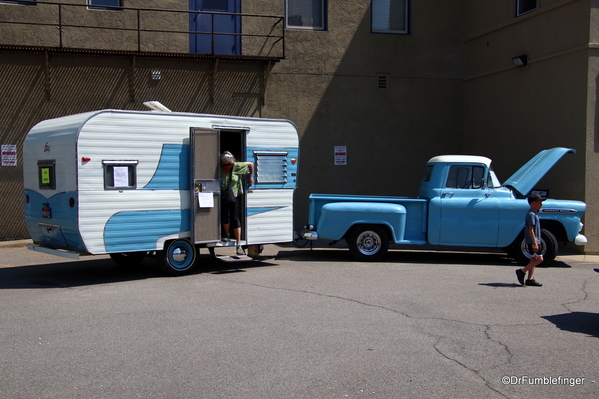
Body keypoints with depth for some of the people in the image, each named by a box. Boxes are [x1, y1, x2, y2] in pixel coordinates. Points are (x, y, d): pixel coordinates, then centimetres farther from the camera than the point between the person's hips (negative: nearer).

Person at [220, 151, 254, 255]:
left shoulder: (237, 167, -8)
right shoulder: (219, 170, -12)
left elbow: (250, 164, 5)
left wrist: (250, 177, 9)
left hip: (234, 197, -1)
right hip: (222, 198, 1)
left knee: (235, 219, -5)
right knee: (225, 217, 15)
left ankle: (238, 245, -7)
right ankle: (227, 235, 46)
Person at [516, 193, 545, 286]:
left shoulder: (533, 214, 16)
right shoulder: (531, 214, -16)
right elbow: (531, 230, -21)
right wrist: (535, 243, -24)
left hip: (535, 241, 10)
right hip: (533, 241, -10)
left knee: (534, 259, 9)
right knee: (539, 259, -9)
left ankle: (530, 279, 10)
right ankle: (522, 271, -5)